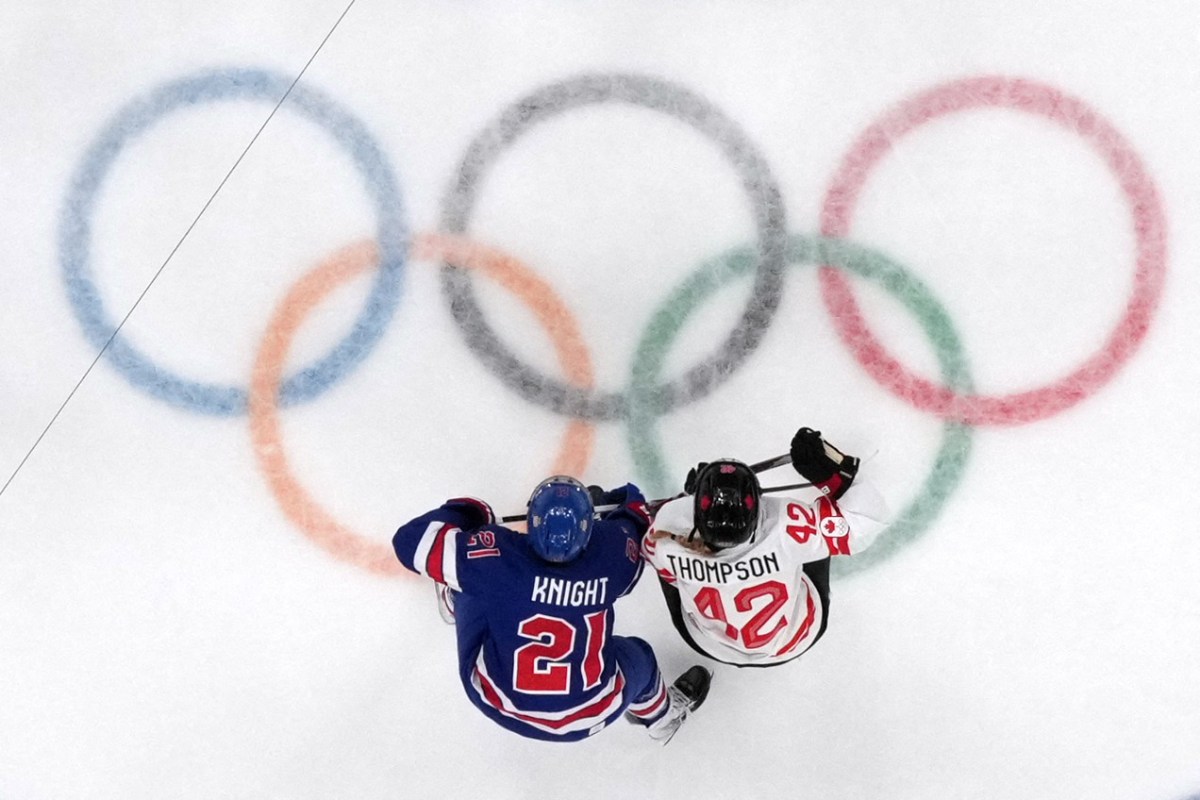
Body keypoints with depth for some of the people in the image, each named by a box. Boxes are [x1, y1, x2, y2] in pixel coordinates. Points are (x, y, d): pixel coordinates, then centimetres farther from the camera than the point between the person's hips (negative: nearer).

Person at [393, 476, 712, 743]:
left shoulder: (496, 556, -29)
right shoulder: (613, 554, -21)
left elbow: (412, 541, -18)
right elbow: (633, 527, 5)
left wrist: (467, 512, -2)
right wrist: (629, 500, 27)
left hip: (499, 704, -1)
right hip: (586, 717, 1)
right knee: (636, 657, 33)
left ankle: (454, 600, 50)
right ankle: (662, 715, 65)